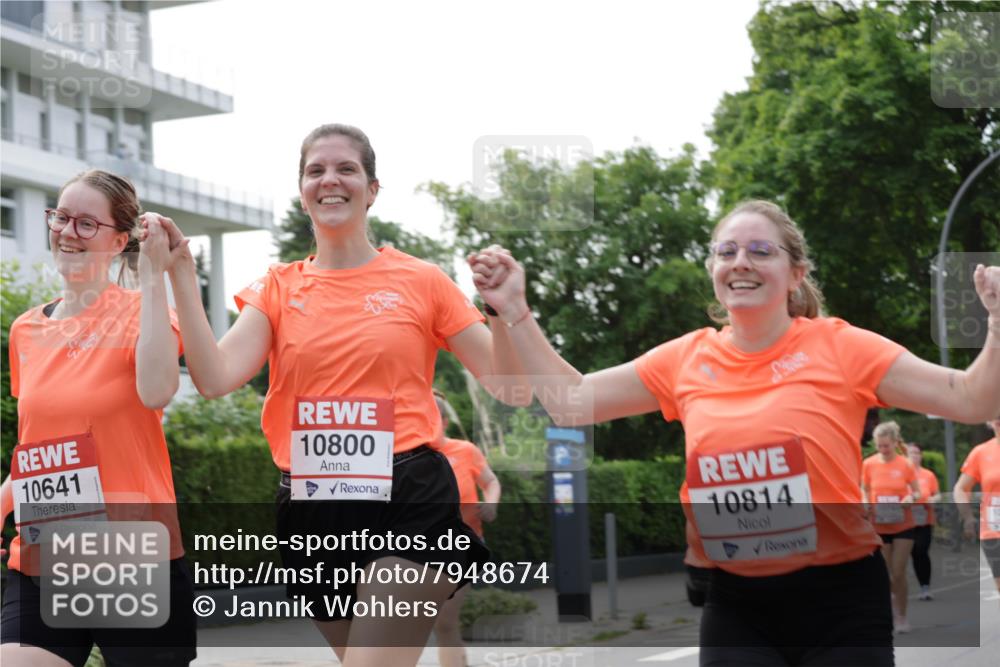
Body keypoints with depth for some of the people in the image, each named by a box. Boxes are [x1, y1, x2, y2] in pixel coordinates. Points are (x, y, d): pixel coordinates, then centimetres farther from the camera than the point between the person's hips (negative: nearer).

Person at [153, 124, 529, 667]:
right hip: (311, 511, 4)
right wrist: (181, 273, -10)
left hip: (406, 505, -4)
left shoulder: (421, 281, 3)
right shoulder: (278, 288, 9)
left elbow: (508, 387, 2)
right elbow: (215, 378, -7)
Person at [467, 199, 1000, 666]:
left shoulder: (839, 346, -5)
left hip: (841, 600, -3)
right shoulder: (685, 360, 4)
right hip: (736, 605, 3)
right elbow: (569, 401, 11)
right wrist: (515, 311, 5)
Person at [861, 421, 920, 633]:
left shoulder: (905, 465, -6)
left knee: (898, 573, -2)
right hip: (879, 527, 1)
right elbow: (864, 491, 9)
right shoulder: (869, 464, -3)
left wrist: (911, 498, -19)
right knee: (886, 574, 6)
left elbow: (917, 492, 3)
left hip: (903, 526, -1)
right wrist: (866, 504, -11)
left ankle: (901, 616, 13)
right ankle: (890, 614, 22)